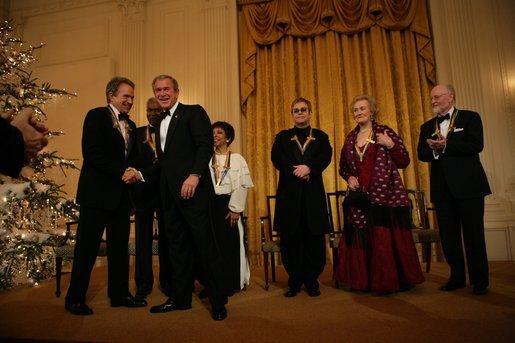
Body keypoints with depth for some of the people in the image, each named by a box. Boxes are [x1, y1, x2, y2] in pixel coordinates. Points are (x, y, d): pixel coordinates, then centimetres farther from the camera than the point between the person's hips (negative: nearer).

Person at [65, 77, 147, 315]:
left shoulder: (130, 125, 17)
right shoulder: (96, 116, -4)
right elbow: (91, 153, -15)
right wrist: (122, 172, -19)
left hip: (121, 195, 7)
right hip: (97, 193, -7)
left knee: (120, 247, 11)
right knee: (87, 247, 2)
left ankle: (119, 294, 23)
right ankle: (75, 299, 17)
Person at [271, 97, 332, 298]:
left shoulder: (320, 136, 15)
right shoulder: (283, 137, 15)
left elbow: (326, 156, -3)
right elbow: (276, 158, -3)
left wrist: (309, 167, -20)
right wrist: (296, 171, -16)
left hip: (313, 193, 0)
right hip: (289, 193, 0)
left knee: (314, 238, 1)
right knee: (290, 238, 1)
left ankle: (312, 281, 16)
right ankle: (294, 281, 15)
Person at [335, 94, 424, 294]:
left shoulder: (385, 132, 2)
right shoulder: (350, 138, 14)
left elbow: (405, 162, 0)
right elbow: (343, 167, 22)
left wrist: (391, 145, -13)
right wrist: (349, 177, 3)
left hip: (385, 196, -4)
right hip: (359, 198, 4)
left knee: (386, 239, -4)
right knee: (360, 240, 5)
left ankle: (388, 281, 13)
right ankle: (364, 281, 20)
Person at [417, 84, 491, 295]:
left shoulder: (470, 118, 4)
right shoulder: (427, 126, 16)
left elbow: (476, 144, -12)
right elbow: (422, 153, 5)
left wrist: (445, 146, -18)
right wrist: (434, 150, -15)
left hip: (468, 185, -4)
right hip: (442, 188, 4)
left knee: (473, 233, 2)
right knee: (448, 235, 7)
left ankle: (479, 280, 15)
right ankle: (457, 277, 19)